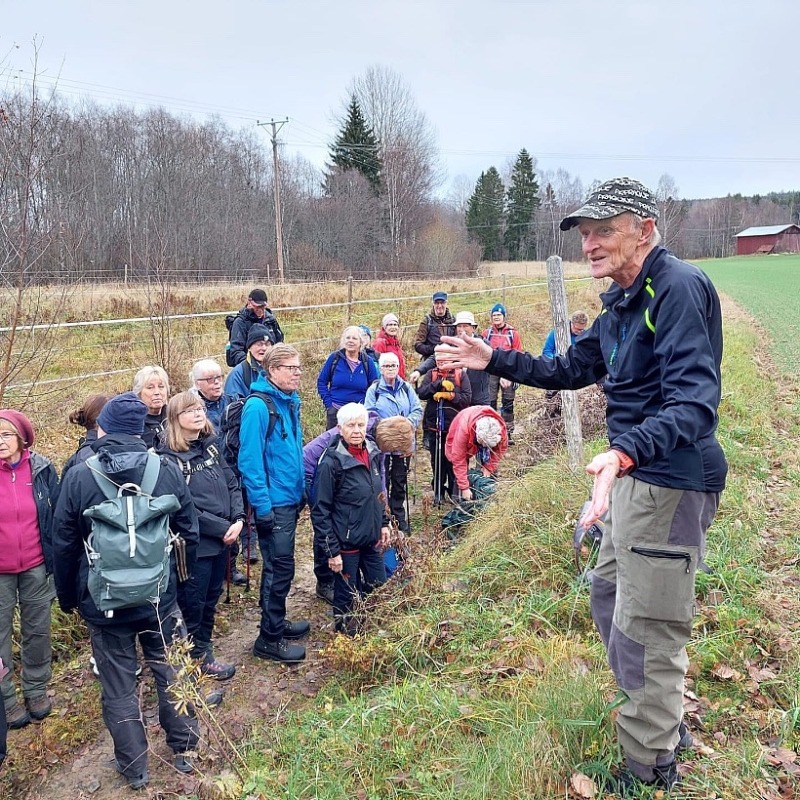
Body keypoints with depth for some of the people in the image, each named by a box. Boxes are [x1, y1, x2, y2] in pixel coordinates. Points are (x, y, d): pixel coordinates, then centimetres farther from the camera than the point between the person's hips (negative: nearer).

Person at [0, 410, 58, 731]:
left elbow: (56, 517, -1)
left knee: (37, 631, 13)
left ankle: (36, 690, 30)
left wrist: (57, 560, -1)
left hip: (36, 566, 1)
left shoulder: (42, 469, -7)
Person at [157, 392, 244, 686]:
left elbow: (232, 484, 7)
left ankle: (204, 651, 35)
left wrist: (238, 519, -8)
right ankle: (196, 659, 24)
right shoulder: (169, 458, -14)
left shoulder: (211, 446, 8)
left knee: (211, 598, 19)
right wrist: (222, 528, -17)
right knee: (191, 604, 8)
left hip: (222, 539, 7)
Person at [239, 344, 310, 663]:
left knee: (280, 565, 19)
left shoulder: (290, 402, 8)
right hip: (274, 502, -8)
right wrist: (262, 506, -21)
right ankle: (270, 639, 12)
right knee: (279, 567, -1)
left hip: (291, 497, 8)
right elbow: (249, 460, -21)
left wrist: (303, 490, 17)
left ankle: (276, 621, 34)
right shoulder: (258, 406, -19)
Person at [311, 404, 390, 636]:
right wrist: (331, 550, -16)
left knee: (379, 587, 17)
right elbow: (320, 511, -17)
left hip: (372, 539, 7)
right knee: (347, 595, 8)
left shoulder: (373, 454, 1)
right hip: (346, 544, -7)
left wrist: (383, 523, 12)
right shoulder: (332, 462, -20)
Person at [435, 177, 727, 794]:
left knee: (647, 628, -1)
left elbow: (694, 400, -30)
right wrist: (494, 360, 15)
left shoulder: (678, 288, -19)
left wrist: (625, 453, -45)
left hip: (670, 482, -11)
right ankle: (665, 720, 41)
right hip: (636, 476, 11)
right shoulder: (623, 303, 13)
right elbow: (571, 370, 21)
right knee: (609, 592, 23)